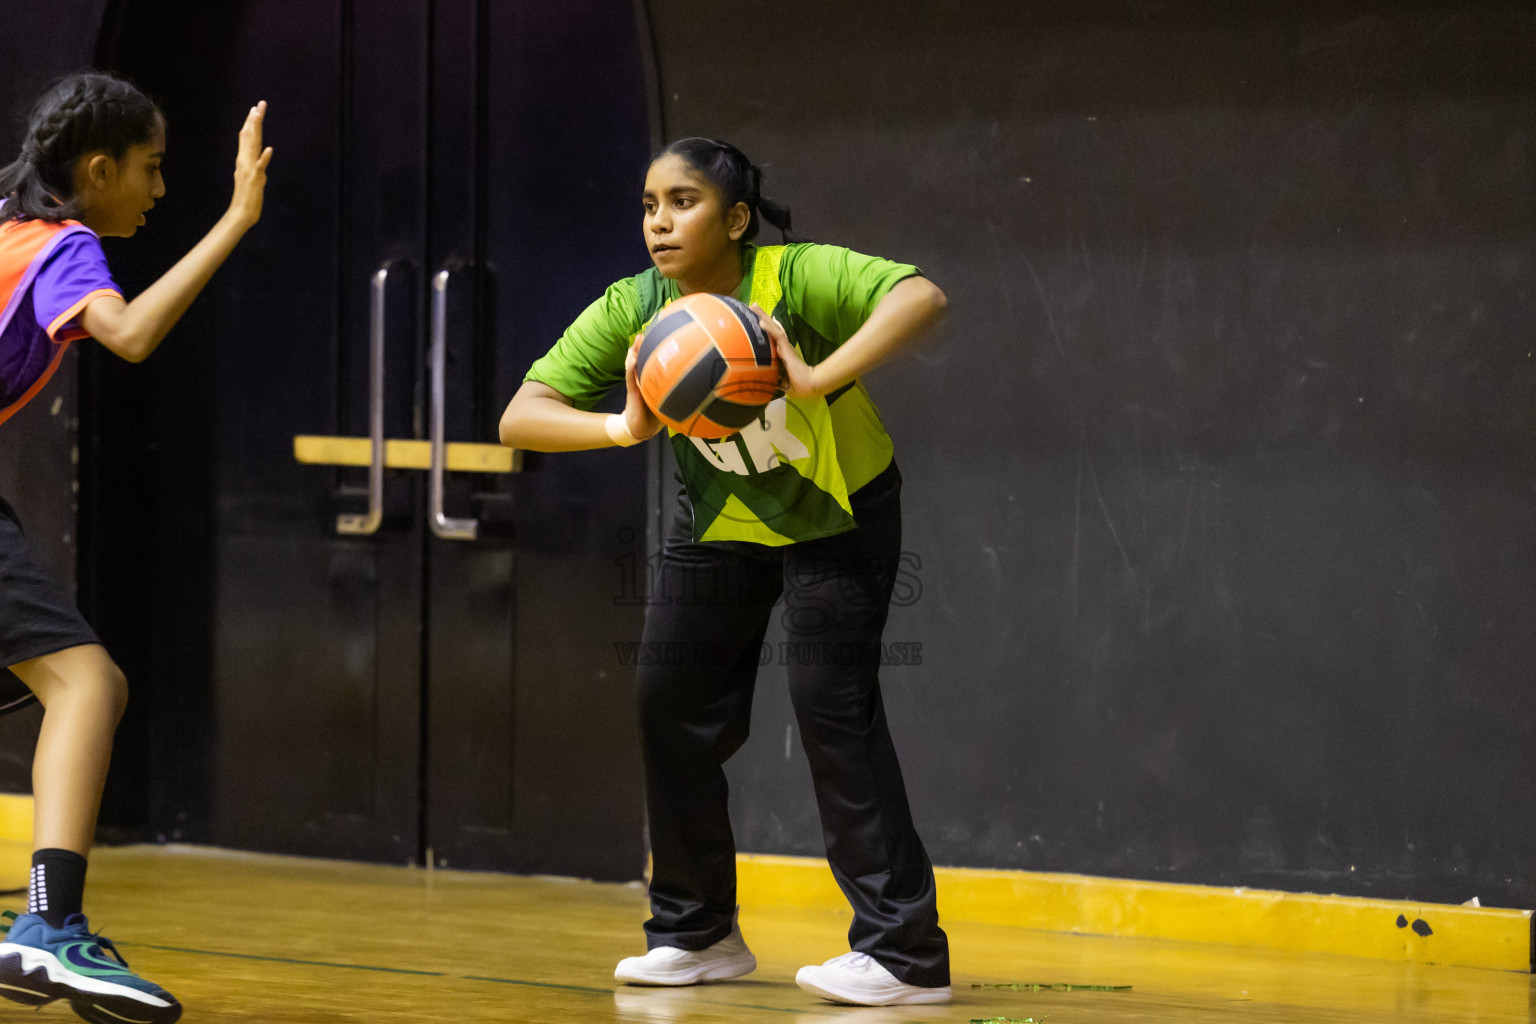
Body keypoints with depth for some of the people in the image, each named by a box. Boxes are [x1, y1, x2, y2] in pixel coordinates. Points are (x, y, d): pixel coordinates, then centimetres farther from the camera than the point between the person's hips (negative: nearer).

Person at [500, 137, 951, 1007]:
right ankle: (700, 934, 21)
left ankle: (906, 954, -13)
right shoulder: (631, 311, -19)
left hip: (839, 519, -5)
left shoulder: (797, 278, -30)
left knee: (833, 706, -17)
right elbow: (520, 419, -25)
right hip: (720, 523, 5)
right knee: (672, 707, 2)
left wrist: (818, 379, -58)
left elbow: (923, 299, -46)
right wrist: (622, 428, -44)